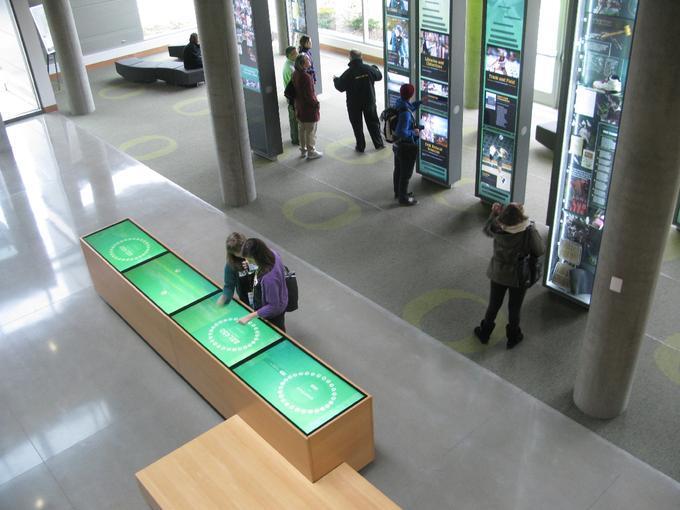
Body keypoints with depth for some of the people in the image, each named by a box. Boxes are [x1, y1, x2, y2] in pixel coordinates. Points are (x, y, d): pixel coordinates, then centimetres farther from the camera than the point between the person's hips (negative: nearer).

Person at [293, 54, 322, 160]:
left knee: (302, 130, 19)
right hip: (309, 108, -8)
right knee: (310, 131, 5)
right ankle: (311, 152, 16)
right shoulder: (306, 77, -27)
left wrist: (297, 101, 17)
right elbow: (309, 94, -24)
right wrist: (316, 103, -9)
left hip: (299, 107, 8)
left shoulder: (295, 74, -1)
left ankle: (303, 150, 30)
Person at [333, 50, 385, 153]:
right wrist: (375, 68, 29)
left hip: (354, 104, -3)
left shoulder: (348, 73, -19)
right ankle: (379, 144, 22)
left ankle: (360, 146, 16)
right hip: (369, 101, 3)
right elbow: (379, 76, 8)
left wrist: (335, 80, 10)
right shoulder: (369, 69, -9)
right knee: (373, 123, 16)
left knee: (357, 125, 11)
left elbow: (340, 87, -11)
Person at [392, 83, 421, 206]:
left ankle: (398, 193, 40)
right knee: (406, 173, 8)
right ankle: (403, 198, 22)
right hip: (406, 147, -9)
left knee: (398, 170, 23)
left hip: (397, 145, 9)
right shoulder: (405, 113, -32)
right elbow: (402, 133, -35)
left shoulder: (399, 104, -5)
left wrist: (420, 102, 17)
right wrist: (414, 132, -20)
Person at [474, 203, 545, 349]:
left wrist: (494, 213, -1)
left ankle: (484, 333, 43)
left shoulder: (498, 229, -23)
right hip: (519, 277, -2)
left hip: (498, 275, 2)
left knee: (493, 305, 23)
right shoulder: (529, 232, -30)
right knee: (514, 308, 21)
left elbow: (486, 229, 0)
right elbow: (540, 251, -14)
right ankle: (513, 337, 42)